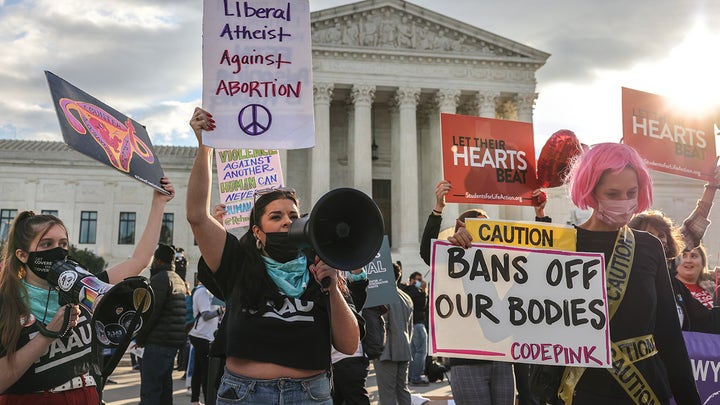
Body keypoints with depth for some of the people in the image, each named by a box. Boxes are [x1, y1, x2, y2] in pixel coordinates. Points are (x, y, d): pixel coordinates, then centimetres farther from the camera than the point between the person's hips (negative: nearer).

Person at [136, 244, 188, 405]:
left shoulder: (160, 278, -9)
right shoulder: (179, 281, 18)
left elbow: (152, 311, -16)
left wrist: (139, 337, -5)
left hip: (158, 343, -9)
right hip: (175, 341, 9)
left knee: (149, 391, -8)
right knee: (164, 387, 15)